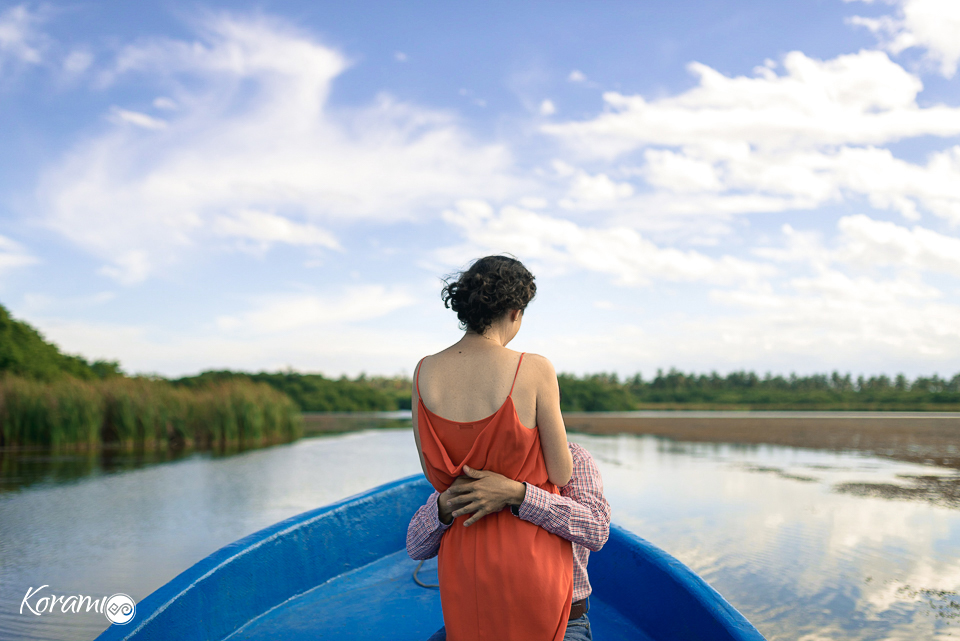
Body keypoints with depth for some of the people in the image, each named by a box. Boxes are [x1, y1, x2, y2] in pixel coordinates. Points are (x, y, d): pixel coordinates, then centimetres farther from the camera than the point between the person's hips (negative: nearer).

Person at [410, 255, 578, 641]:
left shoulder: (424, 372, -4)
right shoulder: (534, 370, -16)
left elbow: (432, 473, 5)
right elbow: (562, 474, -8)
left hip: (461, 554, 3)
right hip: (528, 550, -3)